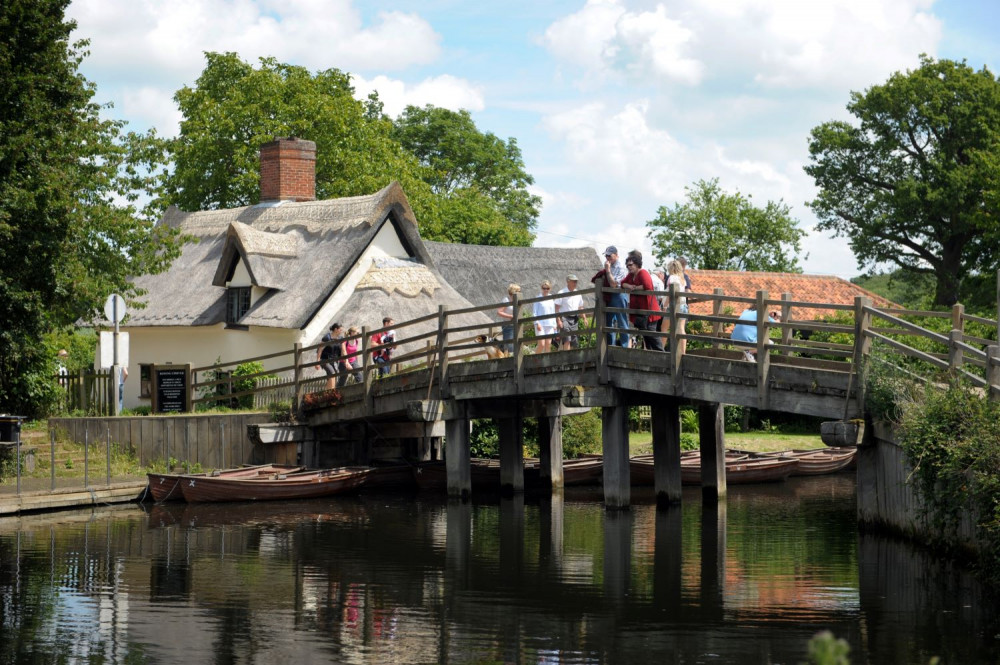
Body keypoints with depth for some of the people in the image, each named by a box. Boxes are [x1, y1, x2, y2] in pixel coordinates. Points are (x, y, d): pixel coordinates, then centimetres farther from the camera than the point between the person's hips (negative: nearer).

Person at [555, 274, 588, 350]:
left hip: (574, 319, 6)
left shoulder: (578, 294, 15)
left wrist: (584, 318, 11)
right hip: (564, 318, -6)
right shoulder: (562, 293, -3)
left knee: (575, 342, 3)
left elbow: (580, 308, 23)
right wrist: (558, 320, -16)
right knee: (567, 340, -19)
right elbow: (557, 308, -7)